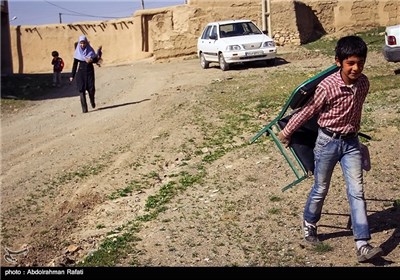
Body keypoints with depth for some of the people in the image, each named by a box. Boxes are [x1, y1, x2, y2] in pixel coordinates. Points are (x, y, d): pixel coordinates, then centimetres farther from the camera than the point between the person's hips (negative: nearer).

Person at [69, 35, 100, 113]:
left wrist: (91, 60, -18)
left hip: (90, 71, 0)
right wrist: (72, 76, 0)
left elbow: (96, 60, 5)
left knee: (91, 89, -3)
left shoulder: (90, 50, 1)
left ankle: (92, 101, 31)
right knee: (82, 90, -7)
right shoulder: (77, 52, 0)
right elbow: (75, 64, 2)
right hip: (81, 72, 0)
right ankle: (84, 108, -5)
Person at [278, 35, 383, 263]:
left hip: (351, 142, 4)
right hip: (328, 141, -4)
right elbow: (308, 111, -9)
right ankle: (309, 223, 38)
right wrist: (287, 131, 0)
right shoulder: (328, 86, -21)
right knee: (321, 188, 11)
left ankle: (363, 245, -3)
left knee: (357, 191, -3)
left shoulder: (363, 83, -5)